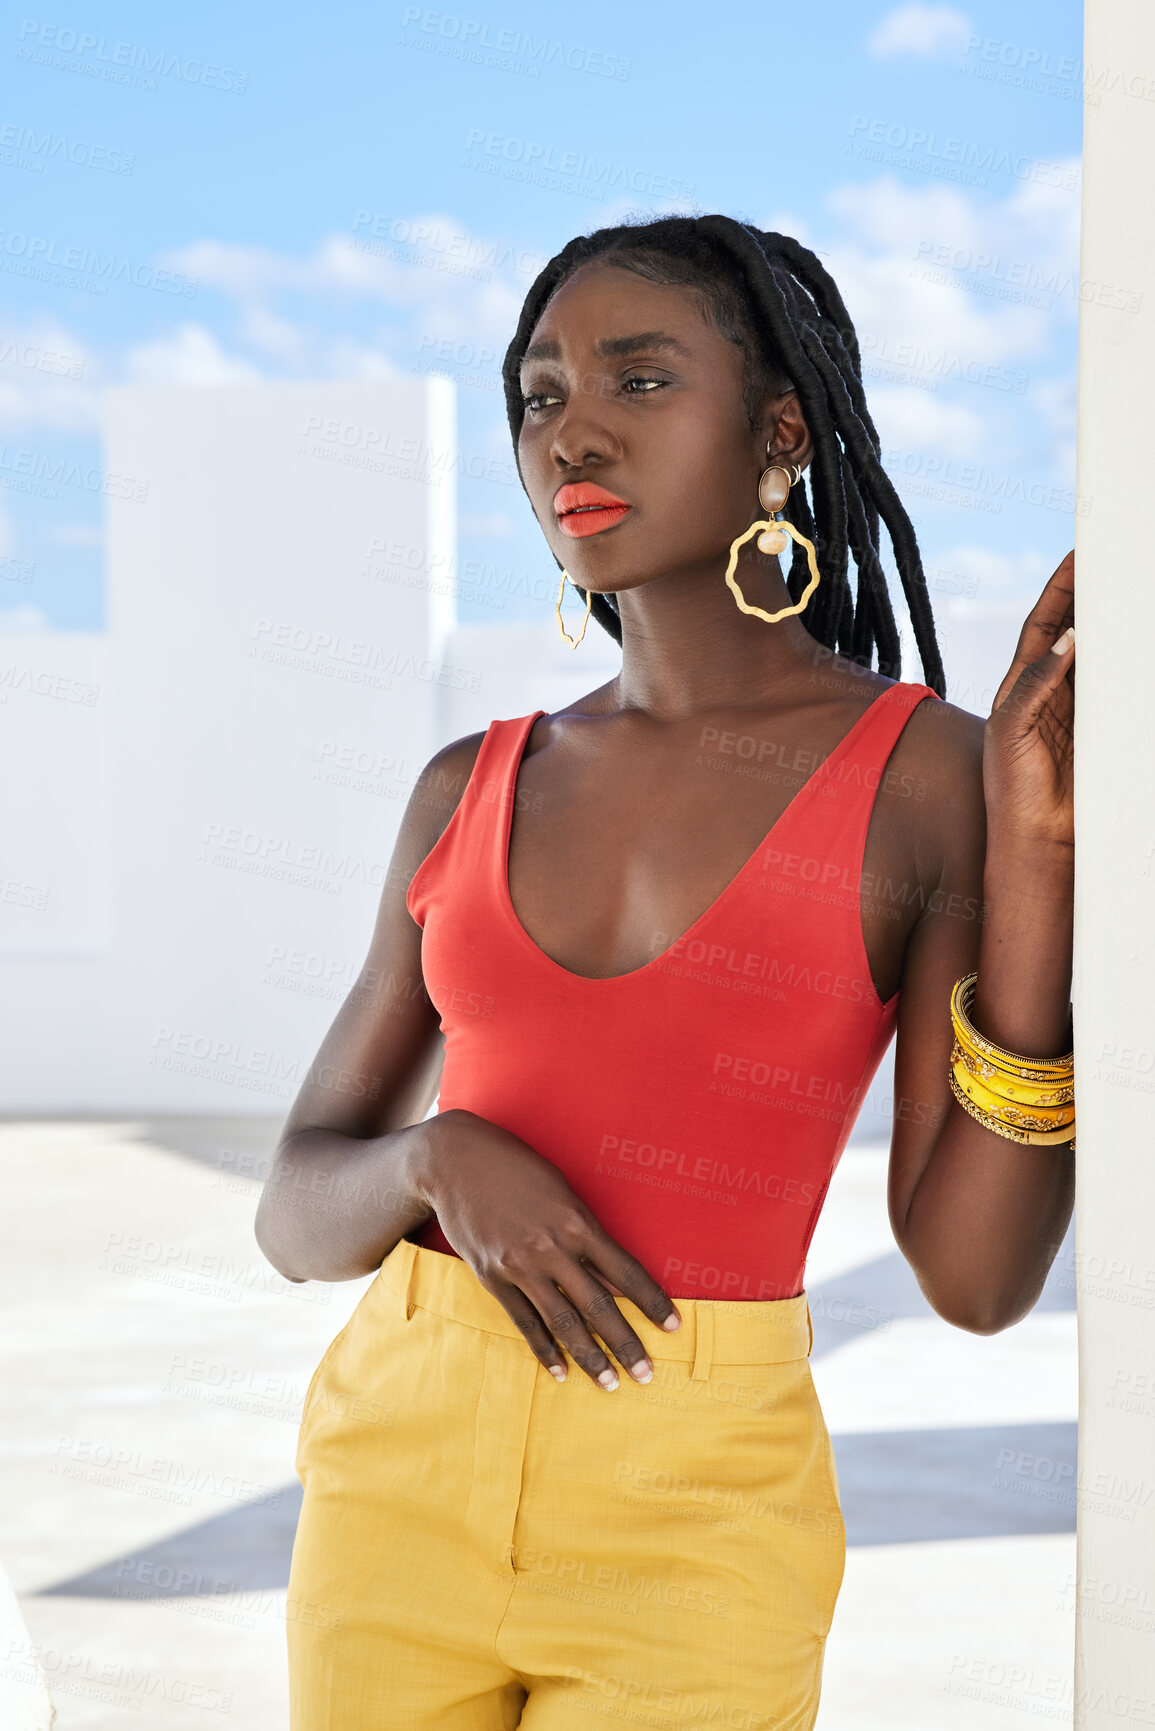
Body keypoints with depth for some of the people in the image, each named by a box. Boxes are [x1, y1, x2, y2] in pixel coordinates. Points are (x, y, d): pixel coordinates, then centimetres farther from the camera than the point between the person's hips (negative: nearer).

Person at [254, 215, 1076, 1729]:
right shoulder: (472, 795, 6)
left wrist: (1034, 860, -18)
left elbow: (978, 1277, -9)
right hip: (403, 1468, 3)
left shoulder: (930, 772, -4)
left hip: (695, 1519, -3)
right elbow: (301, 1218, 8)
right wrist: (441, 1161, -14)